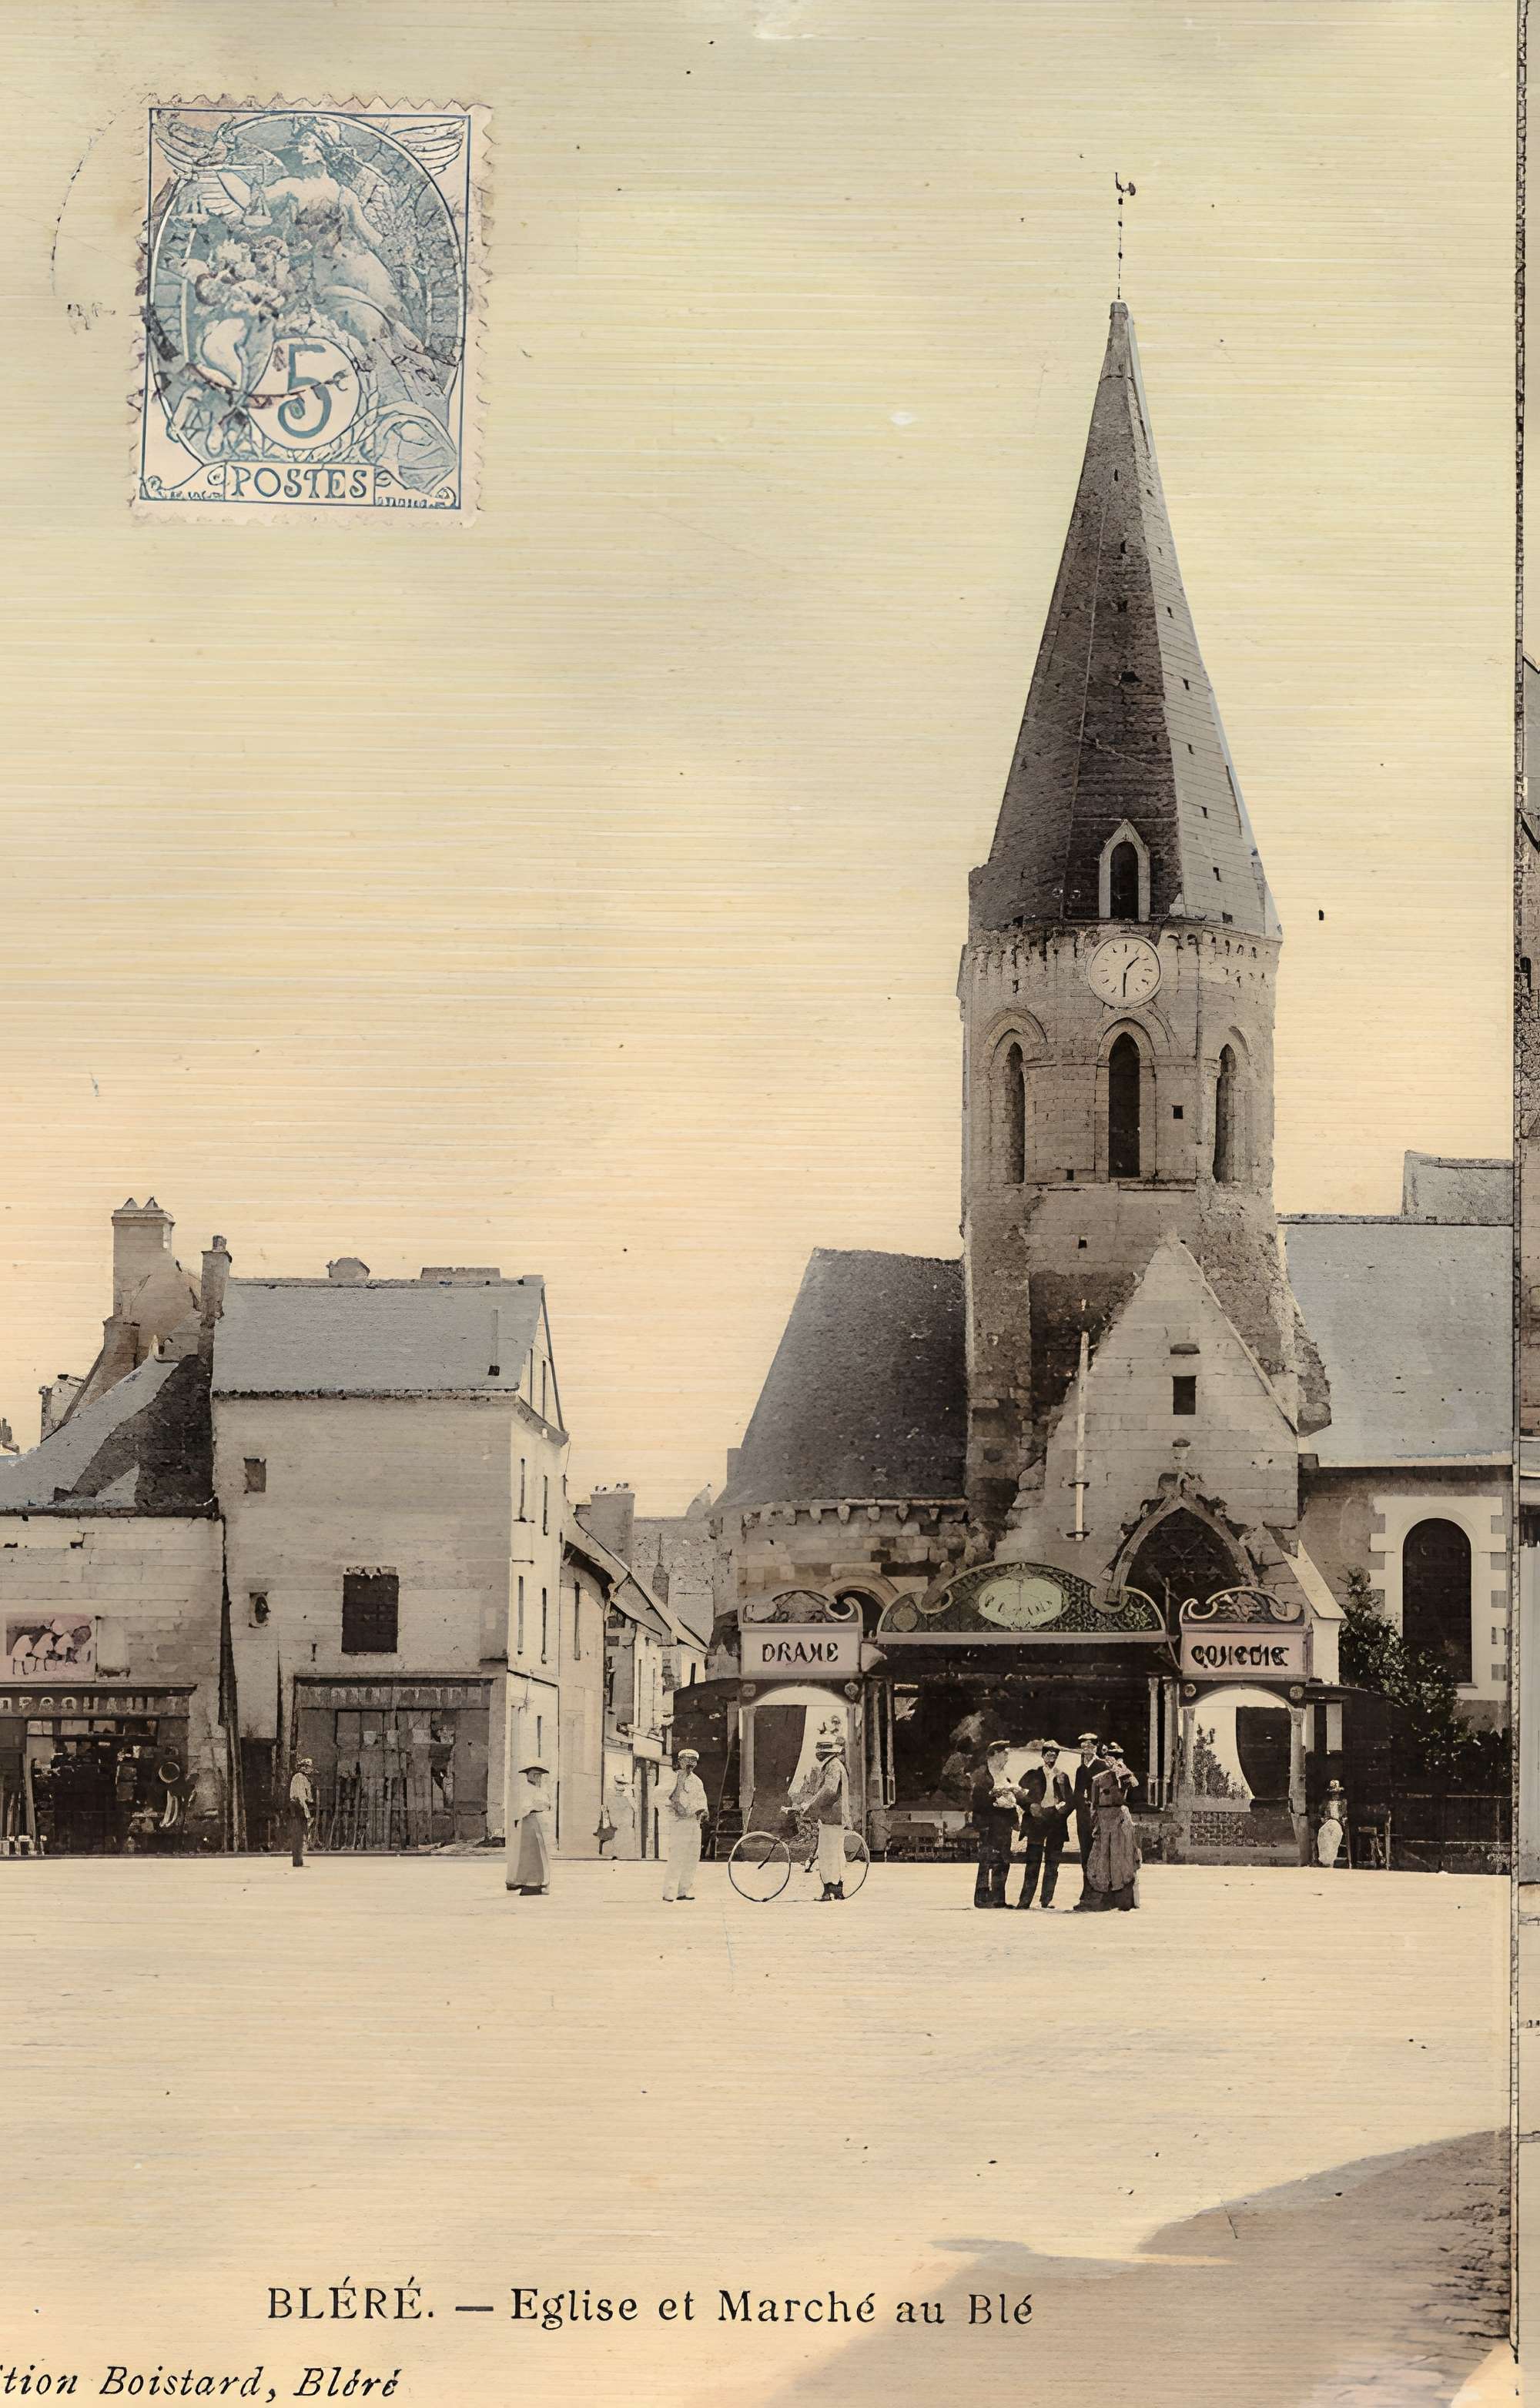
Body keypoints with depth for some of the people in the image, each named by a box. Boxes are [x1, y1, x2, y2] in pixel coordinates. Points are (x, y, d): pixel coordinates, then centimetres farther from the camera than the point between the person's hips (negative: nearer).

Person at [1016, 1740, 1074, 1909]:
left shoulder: (1063, 1777, 14)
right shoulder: (1033, 1775, 8)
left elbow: (1071, 1799, 13)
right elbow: (1022, 1795, 3)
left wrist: (1063, 1808, -6)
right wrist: (1031, 1807, -13)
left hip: (1056, 1823, 2)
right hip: (1036, 1819, -2)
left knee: (1052, 1864, 2)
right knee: (1033, 1862, -7)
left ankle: (1047, 1900, 7)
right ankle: (1025, 1899, -5)